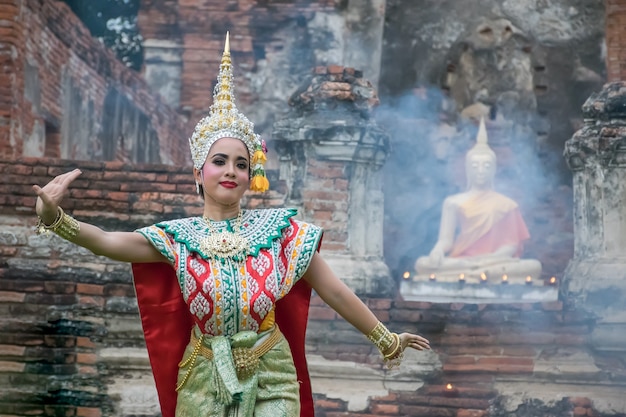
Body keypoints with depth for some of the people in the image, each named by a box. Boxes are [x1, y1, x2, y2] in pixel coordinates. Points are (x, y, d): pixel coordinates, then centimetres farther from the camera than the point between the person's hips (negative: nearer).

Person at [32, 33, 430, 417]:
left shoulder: (277, 227, -5)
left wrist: (387, 339, 4)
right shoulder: (180, 237, -6)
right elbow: (108, 242, -21)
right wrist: (55, 219, -39)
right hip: (205, 381, 0)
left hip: (271, 379, 0)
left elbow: (334, 290, 0)